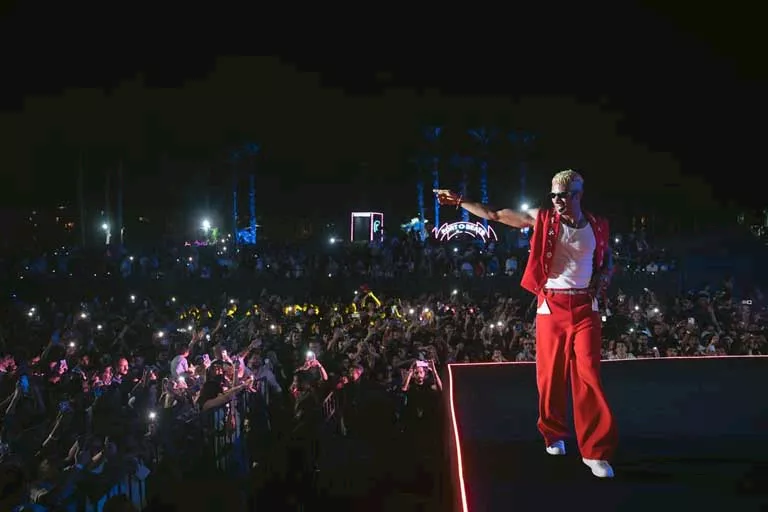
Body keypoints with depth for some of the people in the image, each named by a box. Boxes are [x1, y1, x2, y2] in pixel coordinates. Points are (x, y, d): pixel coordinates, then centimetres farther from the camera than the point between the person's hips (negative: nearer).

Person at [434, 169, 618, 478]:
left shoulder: (597, 226, 5)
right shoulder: (543, 219, 0)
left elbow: (607, 259, 22)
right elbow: (495, 215, 4)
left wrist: (603, 276, 0)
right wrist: (459, 202, 4)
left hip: (585, 307, 0)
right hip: (551, 306, 0)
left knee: (588, 375, -6)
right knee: (550, 375, 6)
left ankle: (596, 451, -2)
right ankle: (554, 434, 28)